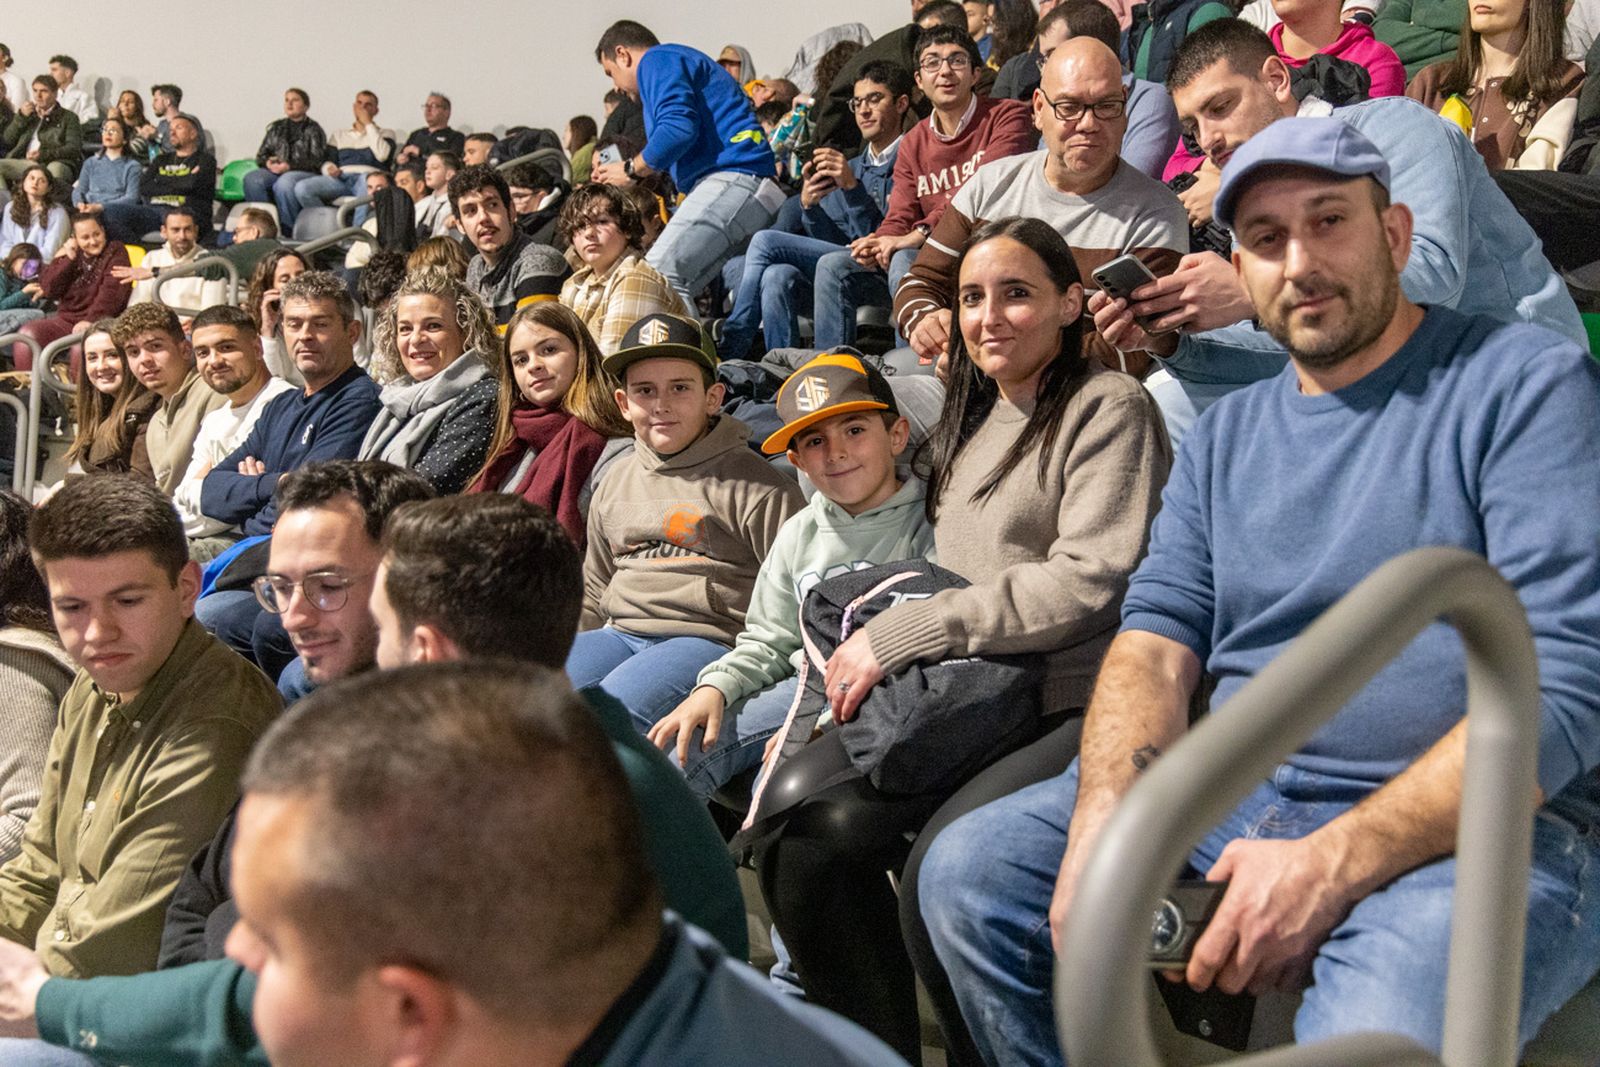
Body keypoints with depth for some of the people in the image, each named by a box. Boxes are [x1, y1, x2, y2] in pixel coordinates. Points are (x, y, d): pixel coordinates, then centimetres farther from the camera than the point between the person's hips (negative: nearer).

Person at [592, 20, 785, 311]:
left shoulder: (657, 61, 4)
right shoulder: (681, 61, 34)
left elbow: (678, 128, -14)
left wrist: (631, 170, -1)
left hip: (733, 178, -10)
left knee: (658, 274, -20)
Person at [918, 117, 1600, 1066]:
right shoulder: (1228, 434, 16)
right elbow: (1158, 638, 7)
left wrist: (1330, 865, -22)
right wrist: (1102, 821, -15)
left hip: (1469, 825, -5)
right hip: (1233, 798, 6)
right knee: (967, 875, -8)